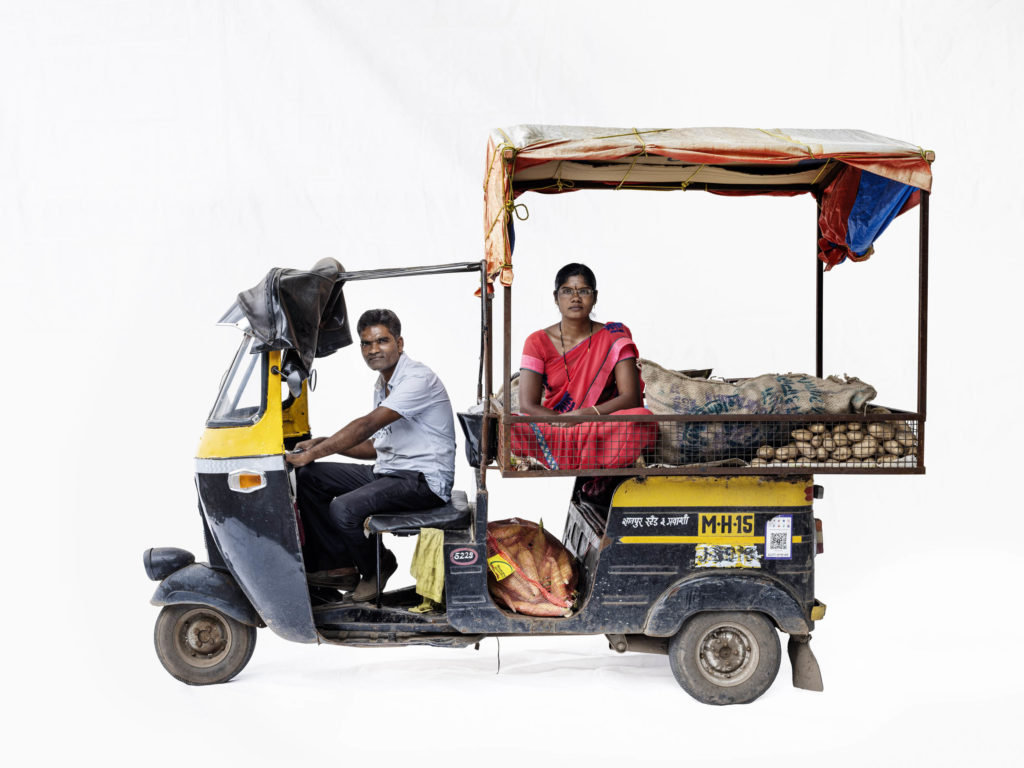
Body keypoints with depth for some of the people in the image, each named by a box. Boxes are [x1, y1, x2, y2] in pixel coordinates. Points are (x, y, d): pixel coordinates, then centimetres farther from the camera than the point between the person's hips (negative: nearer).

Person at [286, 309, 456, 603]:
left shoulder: (418, 379, -17)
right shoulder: (383, 385, 15)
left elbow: (367, 426, -25)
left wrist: (312, 453, -24)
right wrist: (324, 444, 5)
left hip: (424, 480, -10)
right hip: (387, 471, 10)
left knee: (344, 509, -28)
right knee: (309, 477, 1)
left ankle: (376, 567, 2)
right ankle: (339, 566, 1)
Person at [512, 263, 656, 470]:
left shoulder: (613, 336, 3)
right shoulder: (538, 342, 3)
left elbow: (631, 398, -6)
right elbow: (527, 406, -6)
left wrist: (587, 414, -21)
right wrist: (568, 421, -19)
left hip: (603, 432, 0)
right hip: (551, 432, 0)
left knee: (643, 420, -33)